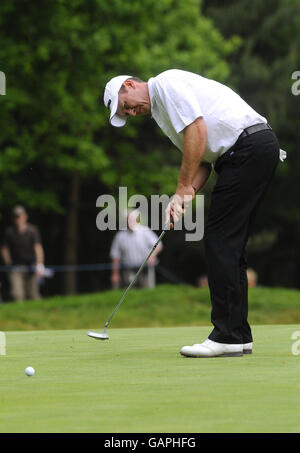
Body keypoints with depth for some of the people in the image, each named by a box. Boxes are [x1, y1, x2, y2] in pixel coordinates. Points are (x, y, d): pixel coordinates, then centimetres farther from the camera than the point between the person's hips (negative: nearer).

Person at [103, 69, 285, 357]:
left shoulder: (167, 83, -4)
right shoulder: (161, 112, 25)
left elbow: (197, 130, -15)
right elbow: (204, 160, 20)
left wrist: (184, 188, -9)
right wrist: (185, 195, 2)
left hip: (250, 146, -10)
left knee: (220, 242, -10)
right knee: (229, 247, 11)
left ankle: (226, 336, -11)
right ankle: (238, 335, 12)